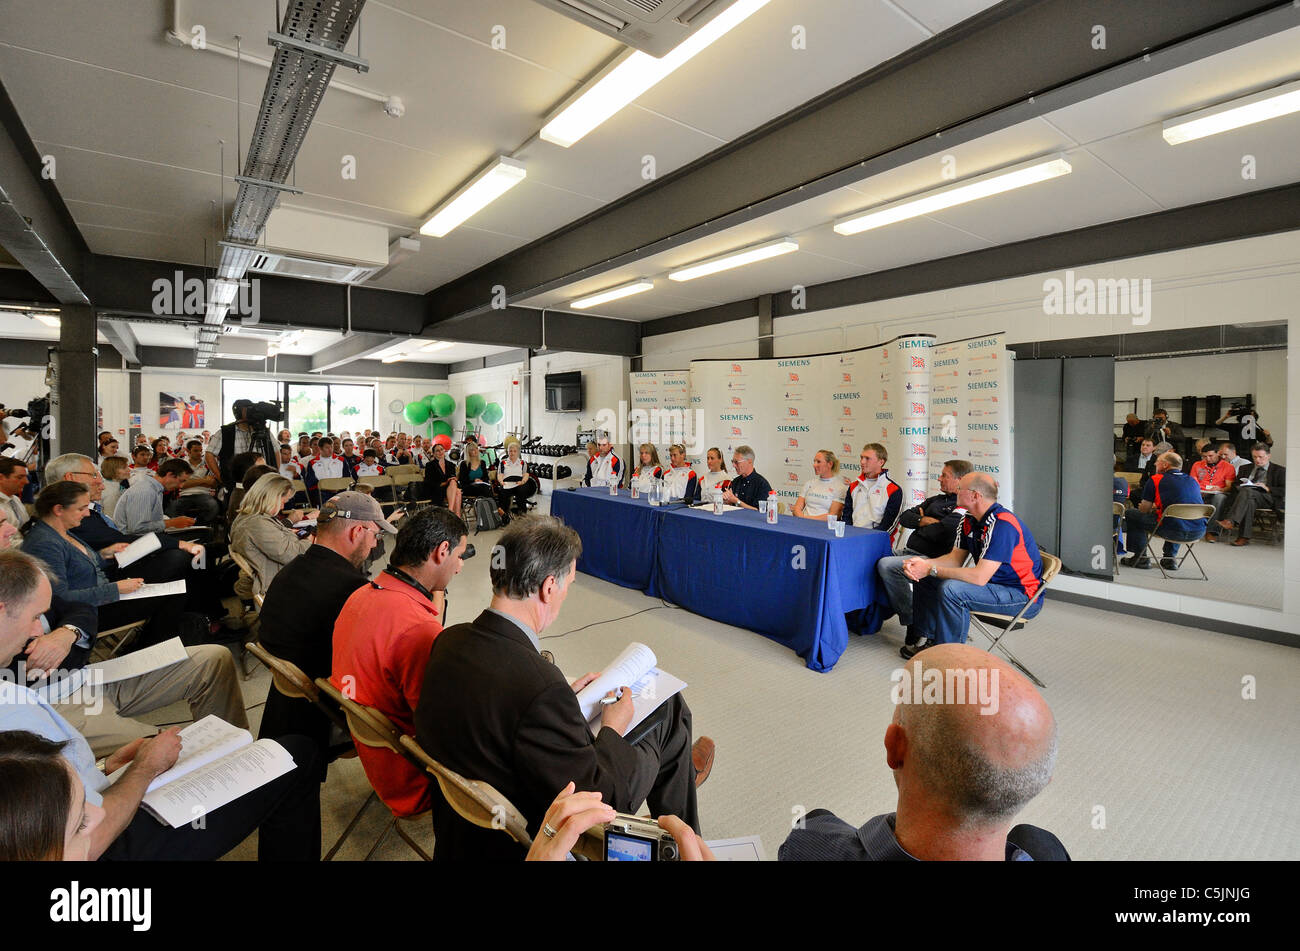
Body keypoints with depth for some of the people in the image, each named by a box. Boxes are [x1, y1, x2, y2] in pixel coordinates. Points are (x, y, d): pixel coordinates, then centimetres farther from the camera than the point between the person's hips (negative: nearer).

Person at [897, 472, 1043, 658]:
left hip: (1023, 596, -9)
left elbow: (980, 577, -31)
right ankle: (927, 640, 10)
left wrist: (932, 570, -24)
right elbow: (955, 559, 5)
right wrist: (924, 563, -14)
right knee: (923, 578, 6)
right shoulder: (969, 520, 2)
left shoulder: (1002, 524, -27)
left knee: (951, 589, -31)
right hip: (995, 584, 10)